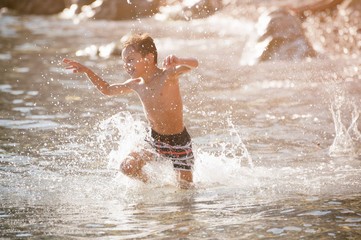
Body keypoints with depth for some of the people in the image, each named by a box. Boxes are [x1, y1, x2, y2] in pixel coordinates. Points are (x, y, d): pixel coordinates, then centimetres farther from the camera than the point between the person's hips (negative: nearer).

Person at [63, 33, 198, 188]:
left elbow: (194, 64, -34)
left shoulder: (168, 75, -19)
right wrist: (87, 71, 10)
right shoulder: (136, 85, 0)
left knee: (186, 187, -1)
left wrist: (178, 61, -55)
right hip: (155, 140, 5)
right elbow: (107, 90, 17)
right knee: (128, 167, -12)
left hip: (179, 141, -5)